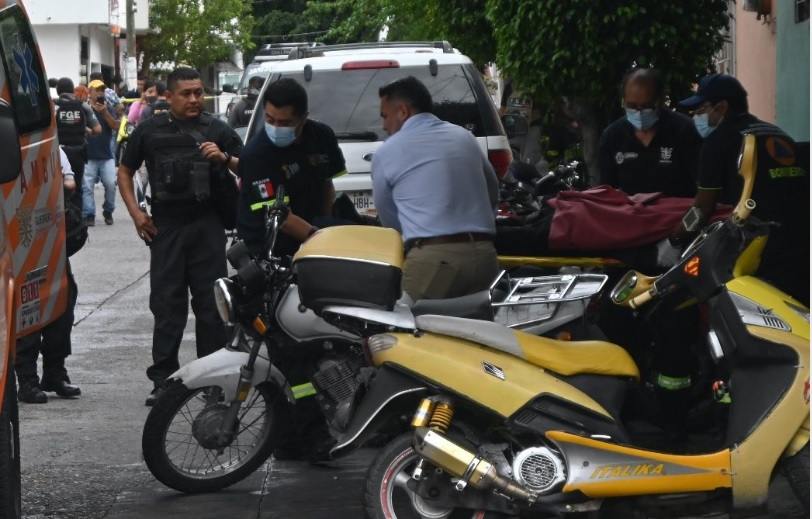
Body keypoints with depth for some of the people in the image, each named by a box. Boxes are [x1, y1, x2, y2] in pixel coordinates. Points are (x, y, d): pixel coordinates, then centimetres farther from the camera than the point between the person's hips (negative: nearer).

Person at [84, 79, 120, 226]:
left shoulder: (109, 109, 7)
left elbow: (115, 127, -7)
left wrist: (105, 112, -17)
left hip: (107, 155, 2)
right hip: (88, 156, -2)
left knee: (111, 184, -3)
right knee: (87, 187, -3)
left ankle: (108, 211, 16)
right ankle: (89, 214, 3)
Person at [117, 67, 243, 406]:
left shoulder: (216, 130, 5)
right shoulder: (149, 131, 7)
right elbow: (125, 171, 16)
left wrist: (225, 158, -14)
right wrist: (136, 213, 4)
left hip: (207, 225, 0)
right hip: (166, 226, 1)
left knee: (211, 304, 2)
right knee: (166, 305, 0)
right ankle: (162, 380, 2)